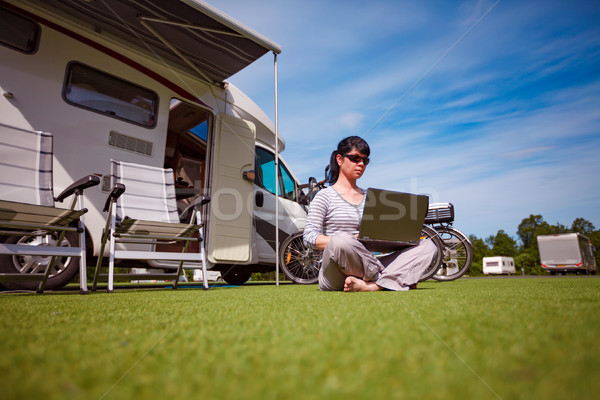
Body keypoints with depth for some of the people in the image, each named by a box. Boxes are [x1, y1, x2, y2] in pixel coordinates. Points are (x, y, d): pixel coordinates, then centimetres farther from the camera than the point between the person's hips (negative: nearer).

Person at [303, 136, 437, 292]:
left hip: (366, 268, 6)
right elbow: (309, 236, -6)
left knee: (428, 245, -9)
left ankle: (372, 286, -29)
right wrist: (345, 242, -21)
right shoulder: (325, 196, 5)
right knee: (341, 240, -40)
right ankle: (396, 279, -19)